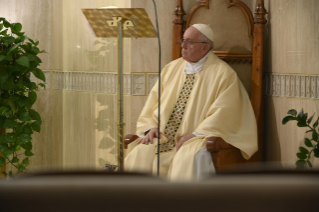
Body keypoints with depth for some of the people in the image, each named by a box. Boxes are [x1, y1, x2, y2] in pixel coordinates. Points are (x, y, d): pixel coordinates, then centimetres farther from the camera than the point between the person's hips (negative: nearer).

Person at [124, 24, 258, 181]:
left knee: (189, 158, -37)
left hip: (197, 139, -4)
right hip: (163, 137, 5)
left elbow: (222, 114, -9)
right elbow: (153, 102, 16)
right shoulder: (171, 68, 15)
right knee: (139, 153, -23)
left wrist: (194, 135, -18)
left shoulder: (223, 74, -2)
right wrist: (151, 127, -2)